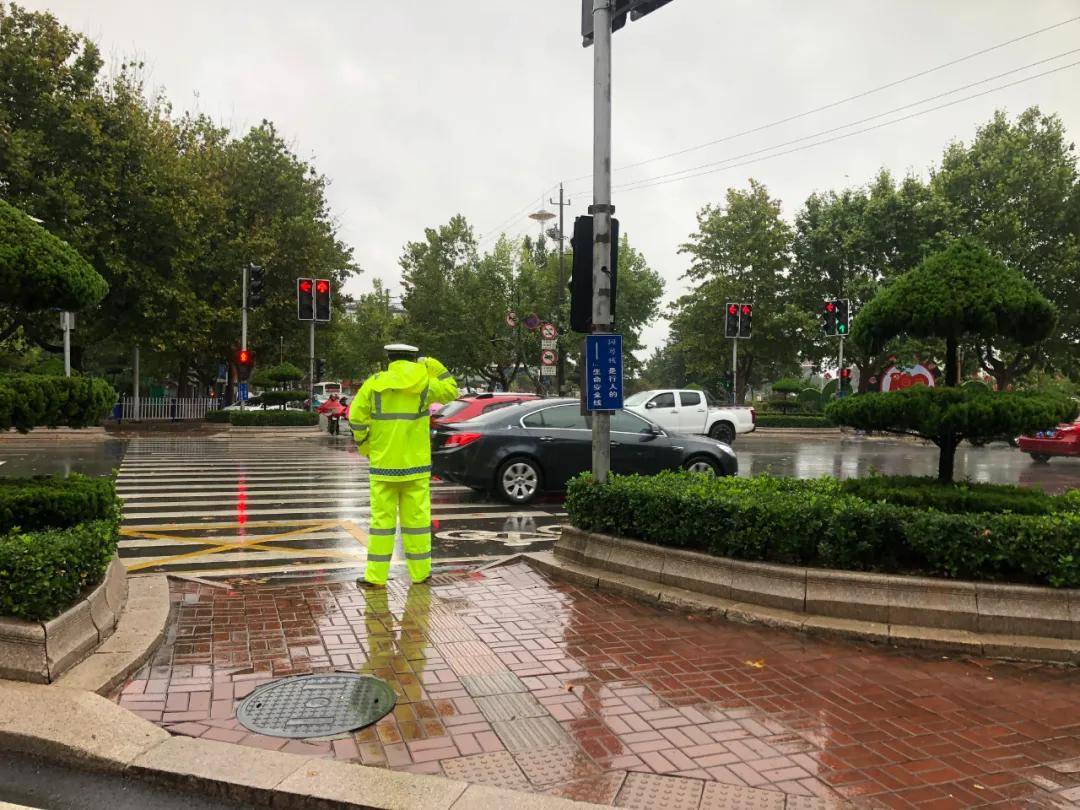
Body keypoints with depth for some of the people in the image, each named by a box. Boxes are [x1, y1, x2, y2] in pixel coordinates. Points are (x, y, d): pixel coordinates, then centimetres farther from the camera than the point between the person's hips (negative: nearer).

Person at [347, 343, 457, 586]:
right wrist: (434, 366, 14)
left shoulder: (374, 383, -1)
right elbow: (451, 391, 13)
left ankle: (376, 575, 6)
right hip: (415, 464, 0)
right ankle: (420, 572, 13)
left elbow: (356, 417, -5)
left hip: (383, 463, 0)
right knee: (417, 517, 7)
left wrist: (363, 444, 10)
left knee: (382, 518, 5)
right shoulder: (423, 384, -1)